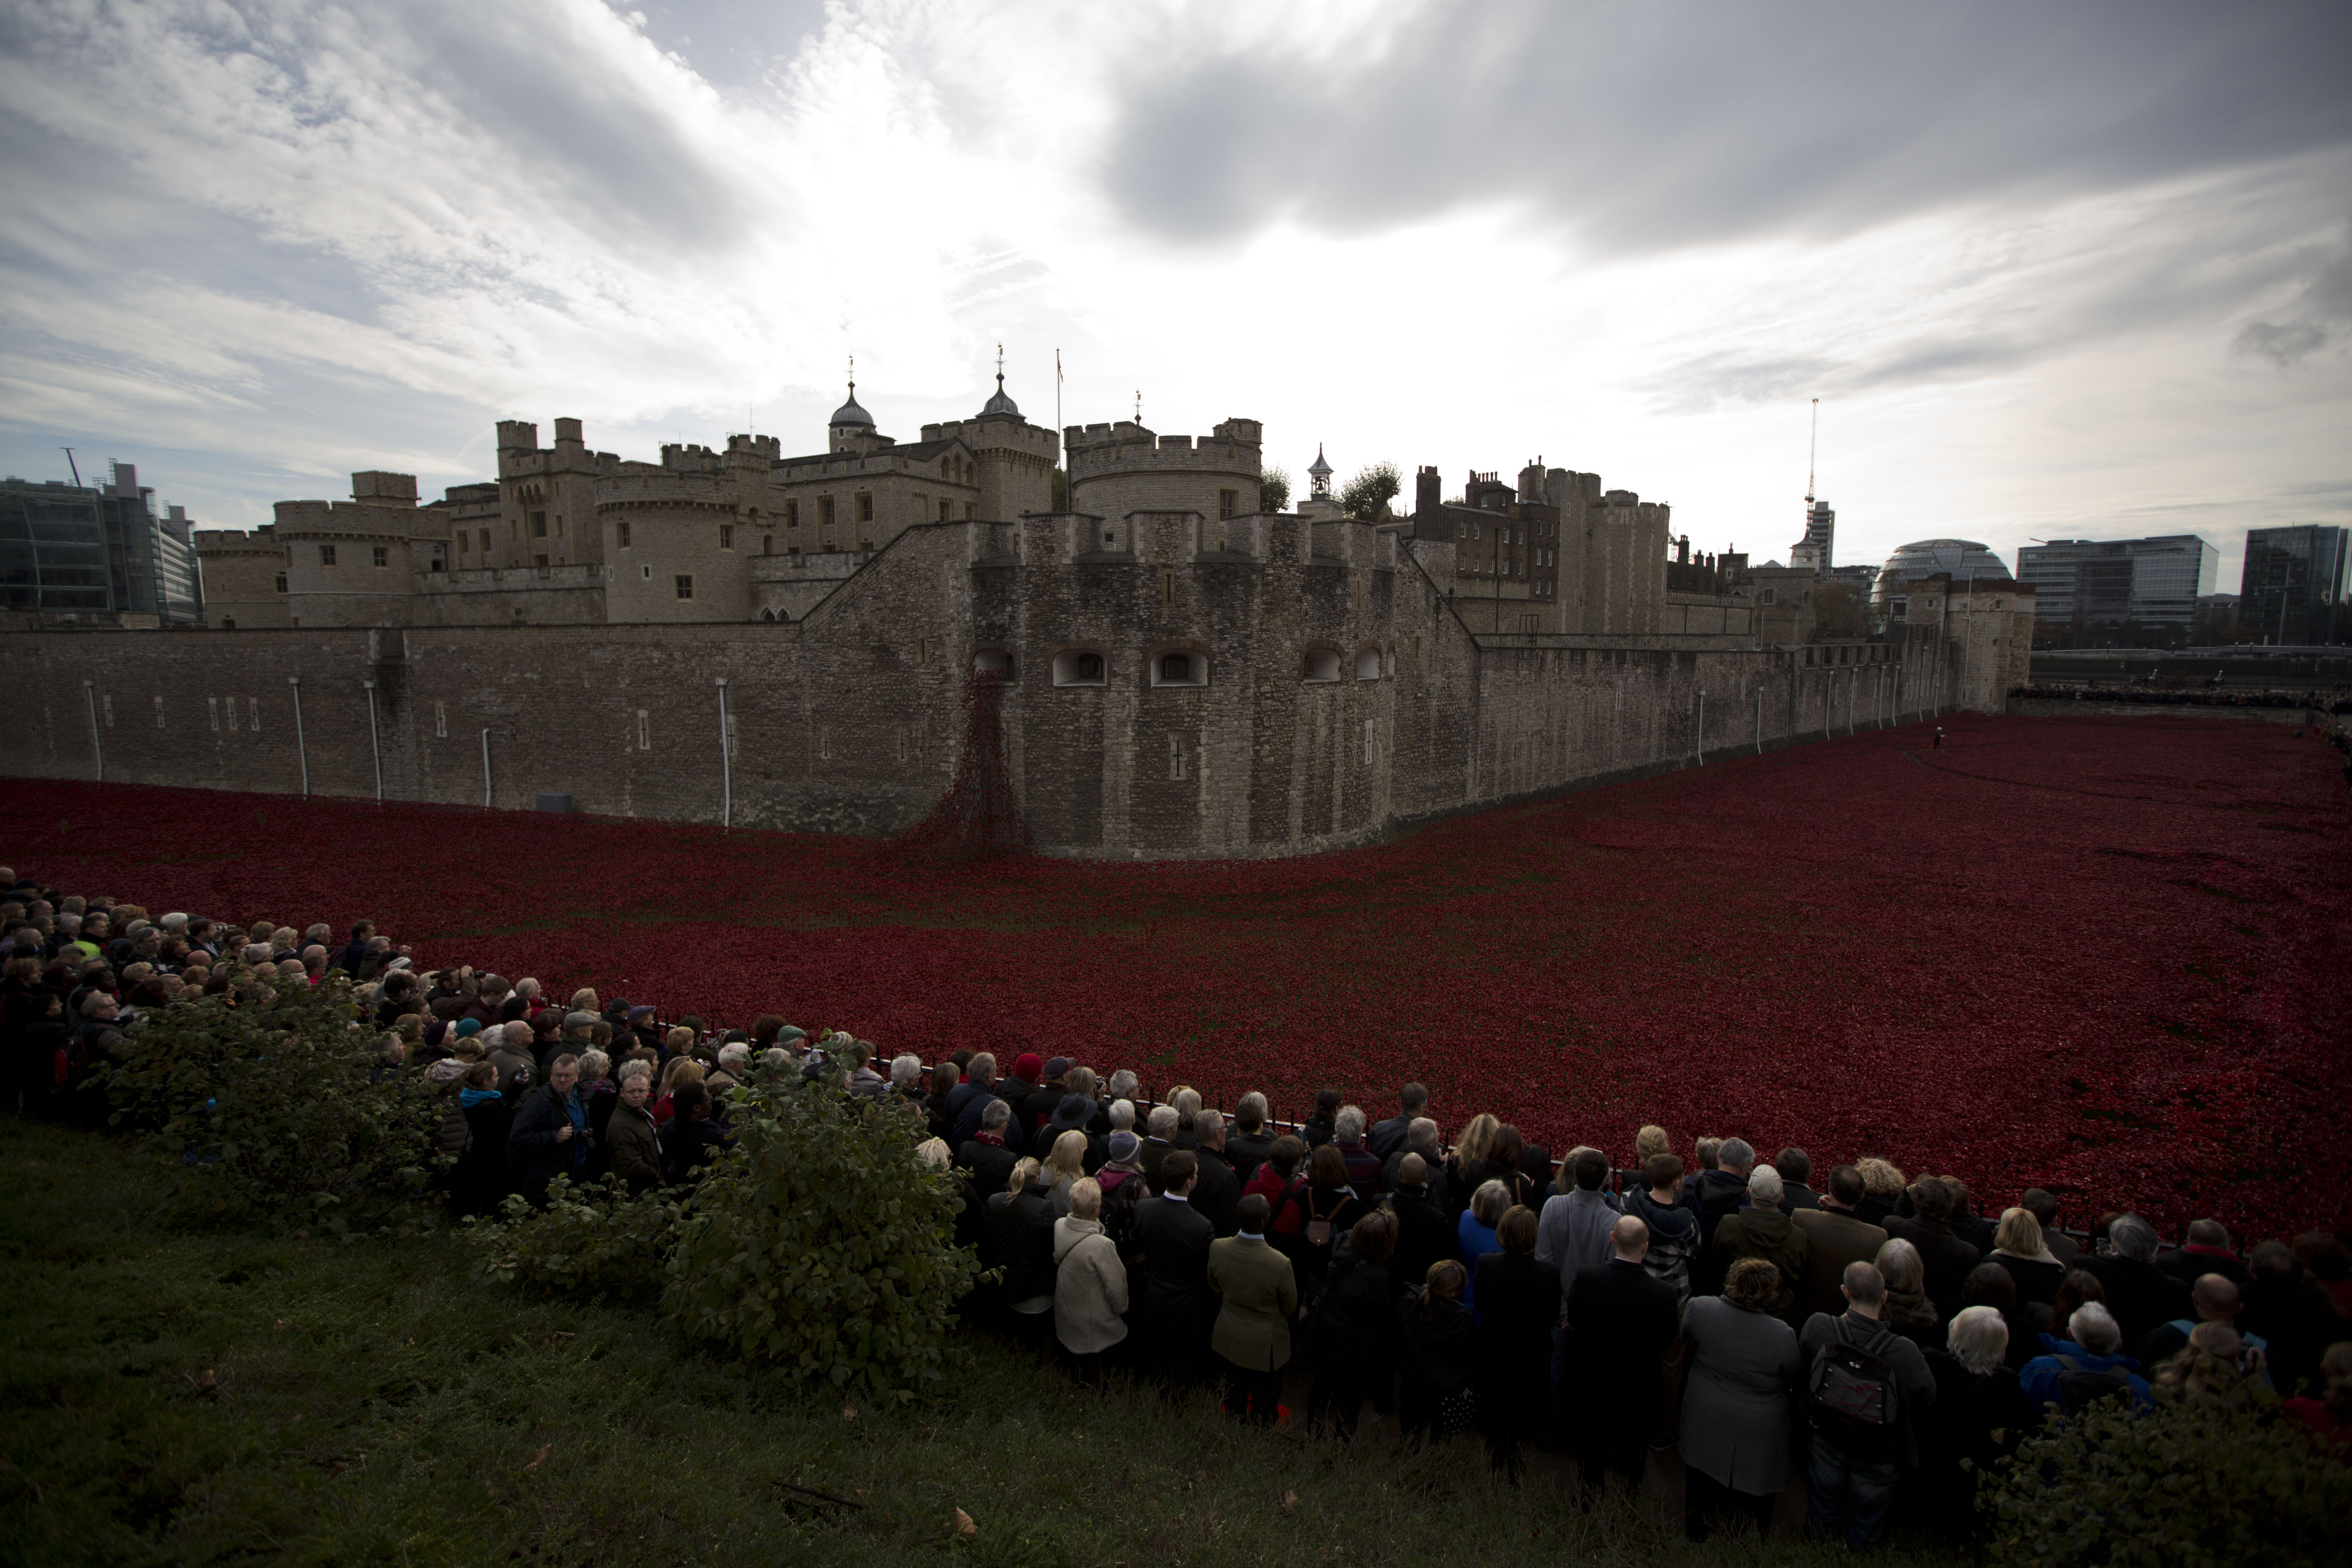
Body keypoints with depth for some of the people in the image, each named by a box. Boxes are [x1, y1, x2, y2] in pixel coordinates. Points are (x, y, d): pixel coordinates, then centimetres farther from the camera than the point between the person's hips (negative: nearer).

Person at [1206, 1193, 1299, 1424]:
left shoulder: (1217, 1249, -26)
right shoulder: (1280, 1264, -36)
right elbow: (1291, 1307, -15)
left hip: (1229, 1340, 4)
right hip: (1266, 1345, -4)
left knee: (1234, 1397, 29)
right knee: (1264, 1401, 24)